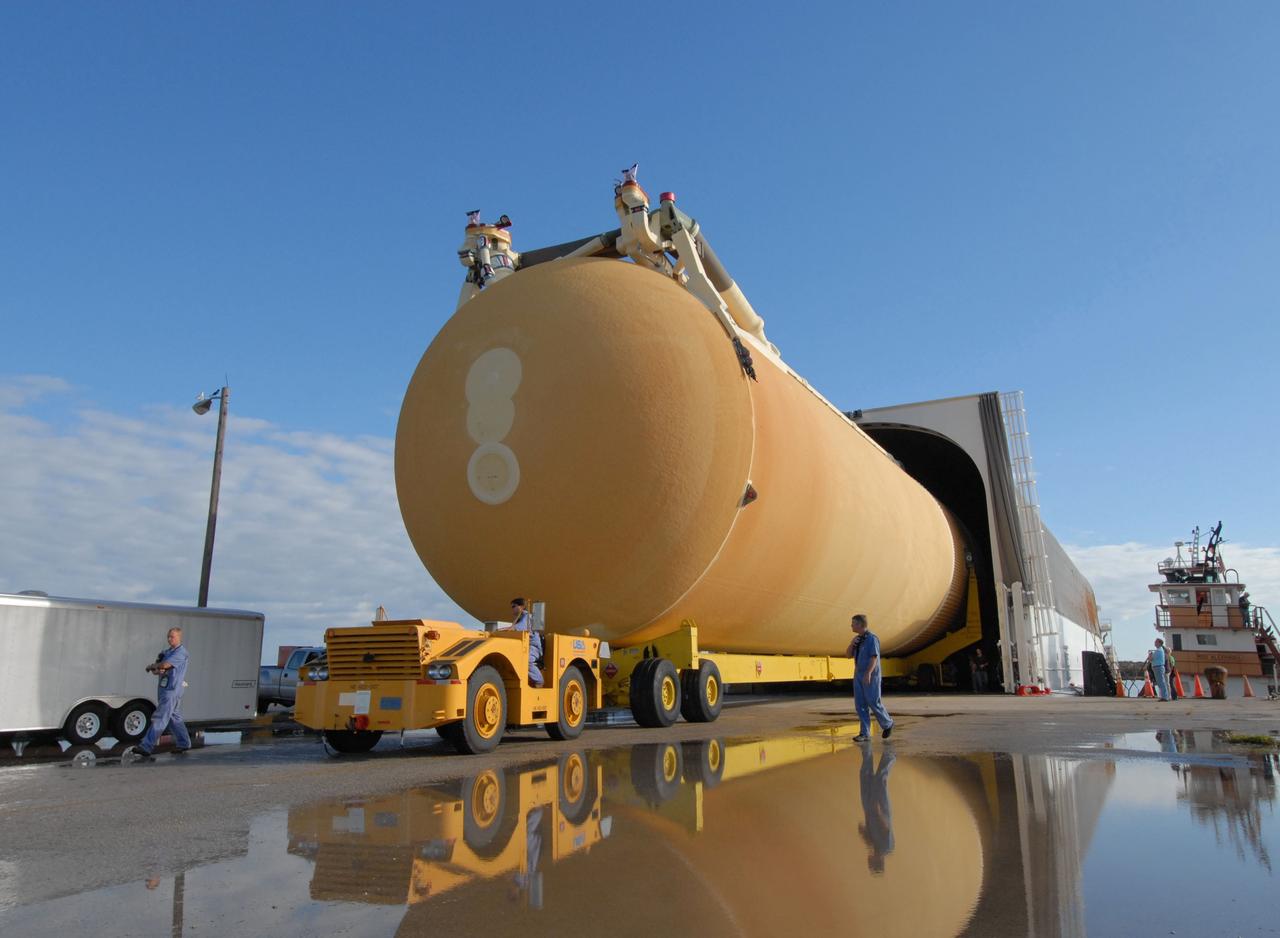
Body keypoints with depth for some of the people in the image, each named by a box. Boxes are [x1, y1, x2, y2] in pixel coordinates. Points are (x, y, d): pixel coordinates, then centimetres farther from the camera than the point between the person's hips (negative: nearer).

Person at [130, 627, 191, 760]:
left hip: (172, 690, -9)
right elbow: (155, 670, 12)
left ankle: (146, 747, -13)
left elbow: (165, 664, -21)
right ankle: (183, 743, 24)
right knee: (175, 718, 15)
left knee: (159, 718, -11)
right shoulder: (167, 652, 17)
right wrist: (157, 670, -13)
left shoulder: (181, 653, -10)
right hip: (164, 689, 9)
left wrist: (151, 666, -2)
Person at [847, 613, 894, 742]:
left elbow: (874, 657, -20)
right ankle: (865, 733, 2)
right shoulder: (857, 639, 12)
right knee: (860, 704, 1)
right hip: (859, 675, 7)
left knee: (873, 702, -4)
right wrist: (852, 643, -7)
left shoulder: (872, 638, -13)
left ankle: (887, 723, 21)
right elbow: (848, 654, 12)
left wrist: (868, 673, -29)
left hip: (871, 676, -7)